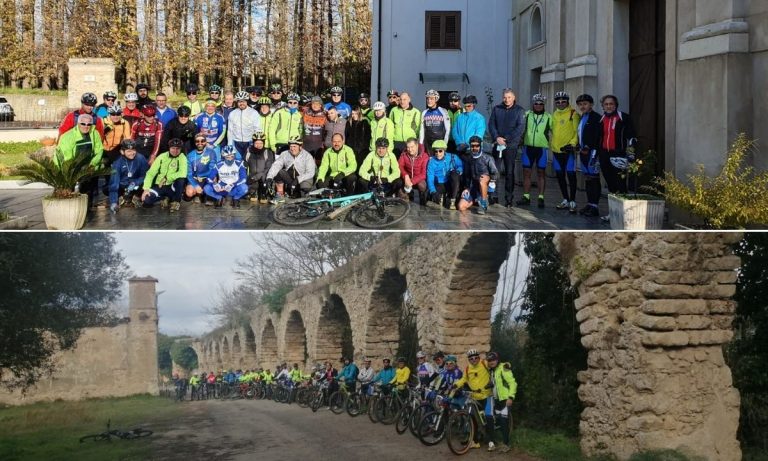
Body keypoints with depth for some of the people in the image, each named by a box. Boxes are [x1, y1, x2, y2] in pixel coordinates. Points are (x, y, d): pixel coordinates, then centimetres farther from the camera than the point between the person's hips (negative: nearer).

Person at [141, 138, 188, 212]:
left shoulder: (182, 158, -6)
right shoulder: (162, 157, 0)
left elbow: (183, 173, -23)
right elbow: (151, 173, -4)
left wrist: (167, 178, -21)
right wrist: (146, 189, -15)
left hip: (172, 187, -2)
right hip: (159, 186, 2)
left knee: (181, 179, -34)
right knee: (146, 201, -23)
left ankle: (176, 201, -10)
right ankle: (165, 198, 8)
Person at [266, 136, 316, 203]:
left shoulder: (307, 156, -15)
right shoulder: (285, 155, -7)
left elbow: (310, 173, -21)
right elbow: (275, 165, -16)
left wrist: (297, 180, -33)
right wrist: (269, 178, -33)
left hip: (303, 179, -3)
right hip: (288, 179, 3)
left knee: (305, 187, -36)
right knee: (277, 172, -22)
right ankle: (280, 196, -12)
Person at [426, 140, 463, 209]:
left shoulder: (452, 157, -4)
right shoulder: (432, 162, -7)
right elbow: (430, 179, -15)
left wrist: (458, 171, -28)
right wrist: (433, 192, -30)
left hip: (451, 185, 1)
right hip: (439, 186, -1)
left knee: (454, 173, -29)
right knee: (436, 198, -32)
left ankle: (452, 200, -21)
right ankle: (442, 197, 9)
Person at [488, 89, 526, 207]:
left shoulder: (519, 111, 0)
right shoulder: (497, 109, 9)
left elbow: (520, 128, -8)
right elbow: (491, 124, 4)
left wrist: (506, 140, -15)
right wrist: (497, 137, -12)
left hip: (511, 145, -2)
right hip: (497, 145, 2)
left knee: (509, 172, 1)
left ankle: (509, 199, 5)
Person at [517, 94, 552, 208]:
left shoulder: (548, 117, 3)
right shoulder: (527, 115, 7)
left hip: (542, 148, -2)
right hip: (528, 147, 2)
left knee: (541, 173, 3)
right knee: (526, 172, 3)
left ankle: (541, 197, 5)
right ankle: (526, 197, 10)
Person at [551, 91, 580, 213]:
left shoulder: (573, 114, -6)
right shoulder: (555, 114, 13)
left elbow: (577, 131, -9)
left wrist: (573, 143, -19)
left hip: (568, 150, -7)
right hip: (556, 149, 7)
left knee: (571, 175, -6)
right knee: (560, 175, 12)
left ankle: (572, 202, -2)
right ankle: (565, 200, 22)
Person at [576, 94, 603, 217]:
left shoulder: (596, 117, -8)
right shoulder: (582, 118, 20)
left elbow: (597, 135, -17)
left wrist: (588, 147, -17)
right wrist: (580, 147, 11)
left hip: (592, 152, -9)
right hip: (583, 152, 9)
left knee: (593, 178, -9)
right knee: (587, 178, 12)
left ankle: (594, 206, -9)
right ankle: (589, 204, 19)